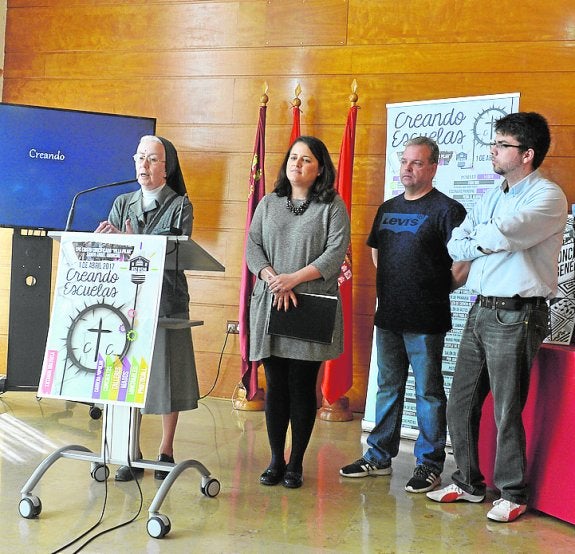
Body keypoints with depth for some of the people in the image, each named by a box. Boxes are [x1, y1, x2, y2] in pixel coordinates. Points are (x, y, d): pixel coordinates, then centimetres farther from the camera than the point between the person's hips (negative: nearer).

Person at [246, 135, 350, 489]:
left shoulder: (333, 206, 2)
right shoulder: (269, 204, 14)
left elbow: (336, 252, -8)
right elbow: (253, 247, 7)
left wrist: (294, 279, -16)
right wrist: (273, 279, -11)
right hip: (270, 305, 3)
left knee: (303, 386, 1)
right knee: (276, 386, 6)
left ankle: (296, 463, 14)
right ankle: (276, 460, 17)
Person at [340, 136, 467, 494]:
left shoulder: (446, 209, -10)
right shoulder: (388, 208, 13)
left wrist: (441, 289, -5)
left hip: (426, 321, -7)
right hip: (388, 316, 7)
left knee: (429, 393, 3)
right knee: (388, 388, 16)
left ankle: (430, 465, 13)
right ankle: (379, 457, 27)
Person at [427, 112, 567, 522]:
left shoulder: (548, 196, -9)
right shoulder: (491, 197, 17)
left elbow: (500, 235, -24)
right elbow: (456, 245, 9)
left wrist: (480, 239, -3)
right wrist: (492, 242, -9)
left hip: (516, 316, -8)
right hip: (480, 311, 8)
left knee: (507, 411, 0)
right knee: (460, 404, 11)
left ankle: (513, 495, 17)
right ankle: (469, 484, 26)